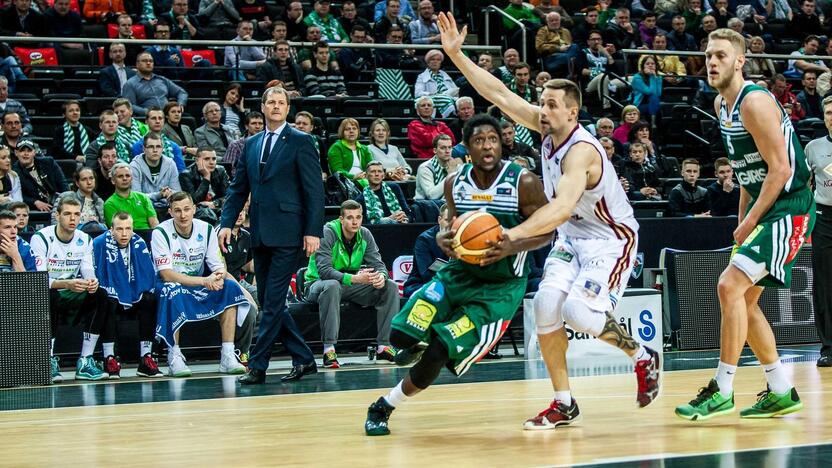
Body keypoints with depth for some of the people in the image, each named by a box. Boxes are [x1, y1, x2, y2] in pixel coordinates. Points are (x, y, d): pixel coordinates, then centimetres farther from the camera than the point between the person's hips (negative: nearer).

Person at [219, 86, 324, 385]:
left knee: (273, 301, -8)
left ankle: (258, 366, -5)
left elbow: (314, 190, -6)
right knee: (267, 301, 8)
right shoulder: (251, 144, 16)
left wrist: (313, 231, -12)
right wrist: (226, 223, 6)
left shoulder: (300, 142, -2)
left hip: (286, 234, -7)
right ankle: (303, 359, 17)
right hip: (260, 234, 7)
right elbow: (238, 188, 17)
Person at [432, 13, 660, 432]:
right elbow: (499, 94, -2)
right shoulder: (548, 127, -6)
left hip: (611, 238, -8)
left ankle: (642, 356, 4)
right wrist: (456, 55, -9)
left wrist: (515, 235, -55)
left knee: (580, 311, -25)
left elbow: (562, 206, -44)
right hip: (573, 235, 8)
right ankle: (563, 405, -2)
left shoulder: (581, 150, -30)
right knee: (546, 303, -11)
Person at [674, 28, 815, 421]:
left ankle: (722, 391, -13)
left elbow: (781, 169, -21)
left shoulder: (755, 102, -18)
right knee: (743, 301, 11)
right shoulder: (721, 105, 11)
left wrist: (750, 222, -17)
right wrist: (743, 219, 16)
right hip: (764, 209, 10)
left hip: (788, 209, -10)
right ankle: (782, 393, 20)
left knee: (730, 286, -19)